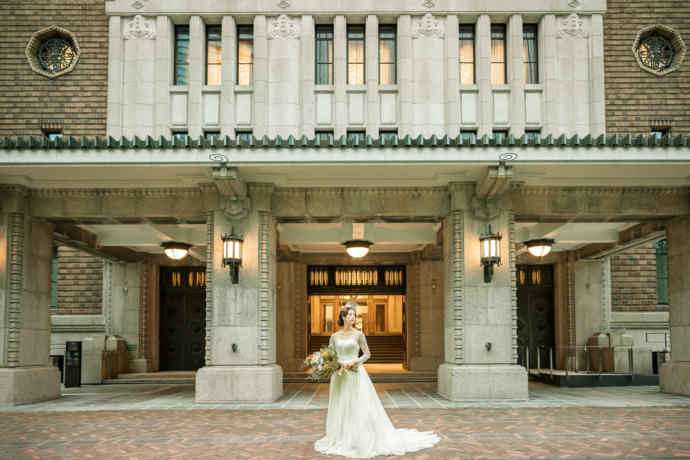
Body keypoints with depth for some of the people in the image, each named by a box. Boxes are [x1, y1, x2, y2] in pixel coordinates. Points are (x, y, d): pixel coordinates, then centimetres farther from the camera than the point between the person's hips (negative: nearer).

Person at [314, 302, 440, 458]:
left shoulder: (358, 334, 0)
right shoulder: (335, 336, 6)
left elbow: (367, 354, 1)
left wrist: (354, 361, -14)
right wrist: (340, 364, -10)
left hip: (356, 375, -2)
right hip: (340, 376, 2)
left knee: (360, 407, -3)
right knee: (340, 408, 6)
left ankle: (363, 440, 6)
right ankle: (341, 439, 17)